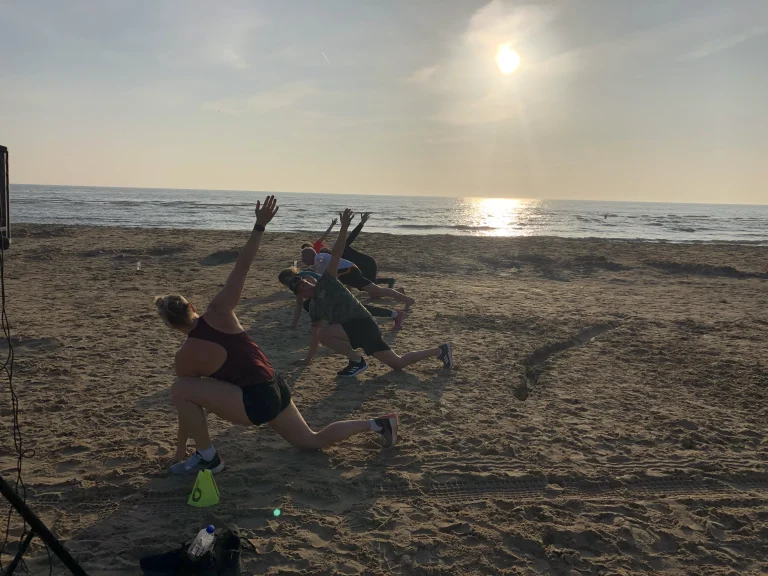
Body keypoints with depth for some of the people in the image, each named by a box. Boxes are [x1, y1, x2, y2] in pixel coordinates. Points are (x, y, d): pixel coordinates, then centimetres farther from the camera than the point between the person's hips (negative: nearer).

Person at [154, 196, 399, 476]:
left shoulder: (186, 357, -12)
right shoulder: (218, 312, -5)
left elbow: (185, 399, -2)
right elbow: (242, 266, -8)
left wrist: (180, 448, 12)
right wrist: (260, 225, -6)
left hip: (256, 402, -7)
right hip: (276, 388, 7)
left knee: (179, 389, -6)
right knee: (313, 440, 28)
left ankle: (208, 459, 4)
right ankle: (379, 423, 21)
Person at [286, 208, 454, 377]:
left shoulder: (325, 283, -4)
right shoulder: (314, 308, 18)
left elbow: (336, 254, -14)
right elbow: (315, 335, 27)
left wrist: (344, 227, -25)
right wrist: (308, 359, 26)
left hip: (362, 323, -9)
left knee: (324, 333, -24)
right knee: (398, 364, 8)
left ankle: (356, 361, -7)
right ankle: (440, 350, 21)